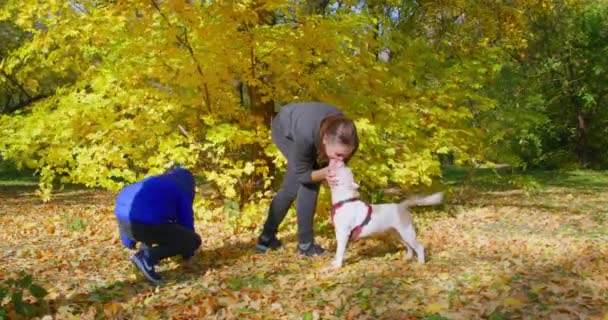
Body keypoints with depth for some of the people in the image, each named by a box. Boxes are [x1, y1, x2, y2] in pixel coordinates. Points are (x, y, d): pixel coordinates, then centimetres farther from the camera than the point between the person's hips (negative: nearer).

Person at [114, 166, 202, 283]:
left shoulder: (155, 182, 30)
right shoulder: (183, 190, 13)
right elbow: (186, 219, 16)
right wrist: (187, 252, 32)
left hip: (124, 219, 8)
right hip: (144, 224, -8)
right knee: (194, 241, 1)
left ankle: (144, 251, 16)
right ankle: (148, 256, -10)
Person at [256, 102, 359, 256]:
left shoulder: (340, 133, -35)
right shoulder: (306, 135, -47)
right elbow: (302, 174, -31)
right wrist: (324, 173, -49)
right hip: (284, 130, -5)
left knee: (290, 188, 5)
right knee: (309, 181, -17)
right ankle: (305, 243, -3)